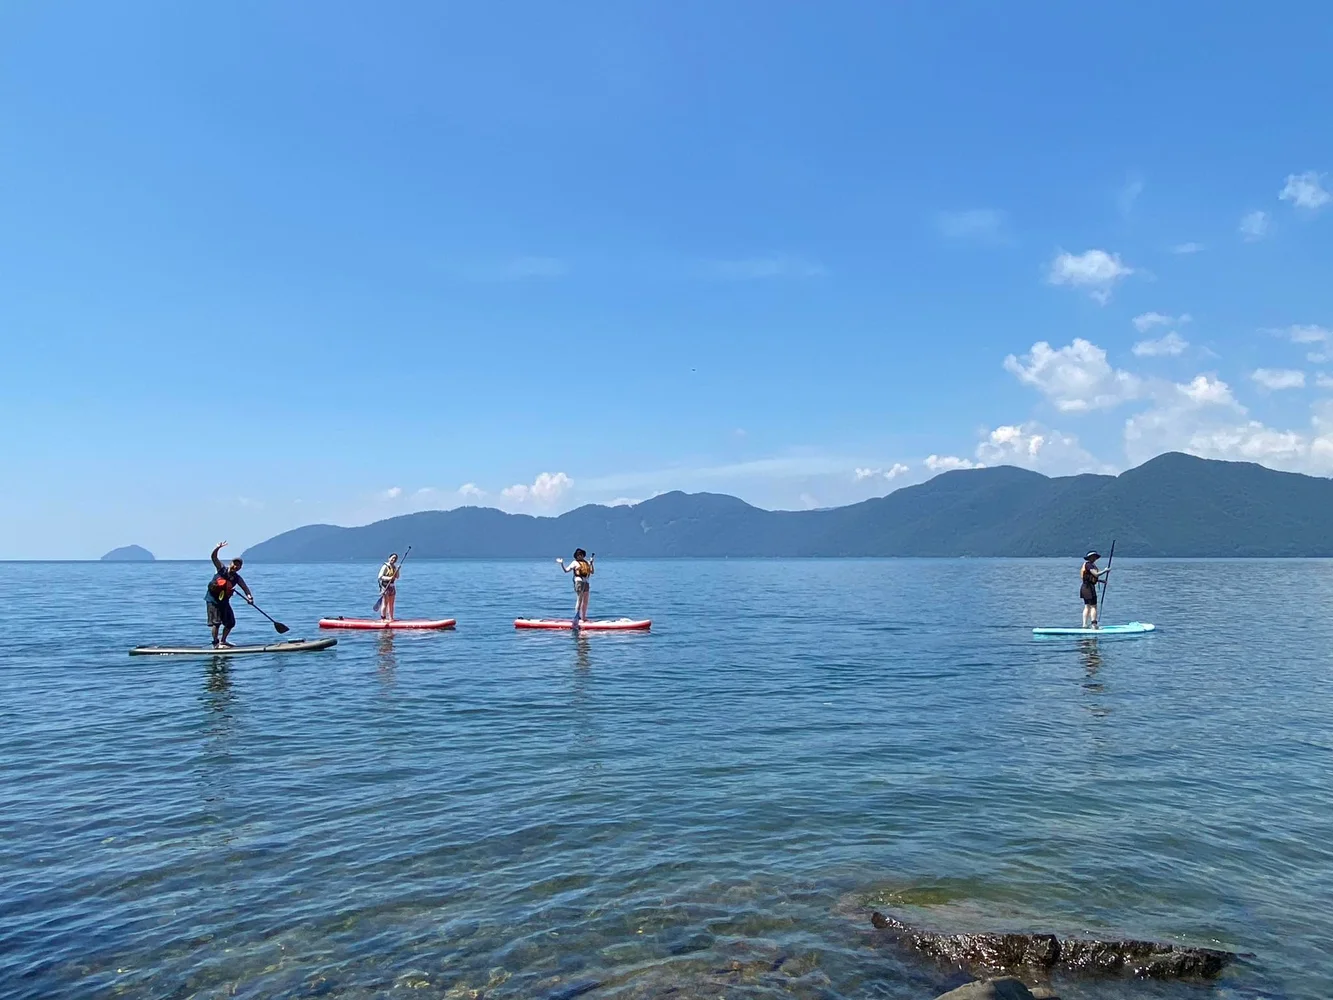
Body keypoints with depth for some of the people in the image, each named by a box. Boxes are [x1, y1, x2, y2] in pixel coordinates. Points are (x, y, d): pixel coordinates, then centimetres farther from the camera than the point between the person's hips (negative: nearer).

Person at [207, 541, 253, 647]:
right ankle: (216, 643, -1)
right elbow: (214, 557, -17)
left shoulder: (237, 579, 2)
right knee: (216, 622, -11)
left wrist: (249, 597, -31)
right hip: (213, 600, -6)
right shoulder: (221, 569, -7)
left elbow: (245, 588, -10)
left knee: (231, 623, 9)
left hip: (224, 602, 6)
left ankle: (223, 641, 25)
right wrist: (218, 548, -36)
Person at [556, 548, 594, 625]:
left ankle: (583, 617, 19)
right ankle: (576, 618, -11)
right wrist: (562, 564, -14)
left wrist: (591, 562, 4)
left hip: (586, 582, 6)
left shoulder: (587, 562, 16)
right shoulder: (575, 562, 4)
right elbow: (566, 570, -2)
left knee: (585, 601, 10)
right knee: (579, 600, -12)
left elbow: (592, 572, 8)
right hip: (579, 581, -6)